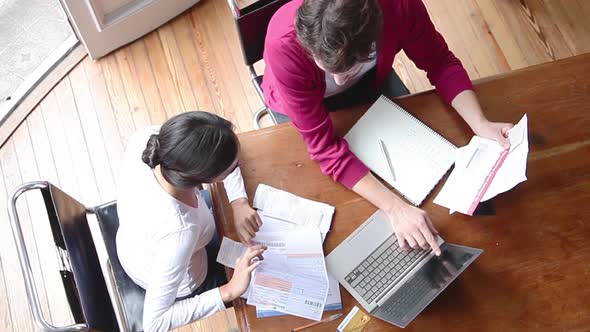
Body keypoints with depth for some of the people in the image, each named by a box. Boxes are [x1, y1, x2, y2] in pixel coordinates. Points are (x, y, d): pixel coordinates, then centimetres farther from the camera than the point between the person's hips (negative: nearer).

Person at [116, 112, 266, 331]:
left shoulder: (146, 138, -33)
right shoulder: (177, 231, -48)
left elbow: (221, 148, -15)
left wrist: (239, 201, -25)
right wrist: (229, 292, -38)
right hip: (182, 288, -5)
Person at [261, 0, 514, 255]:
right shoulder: (285, 46, -44)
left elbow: (440, 62, -19)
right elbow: (324, 146, -38)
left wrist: (481, 125, -35)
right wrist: (395, 207, -47)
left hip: (369, 83, 2)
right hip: (301, 106, -2)